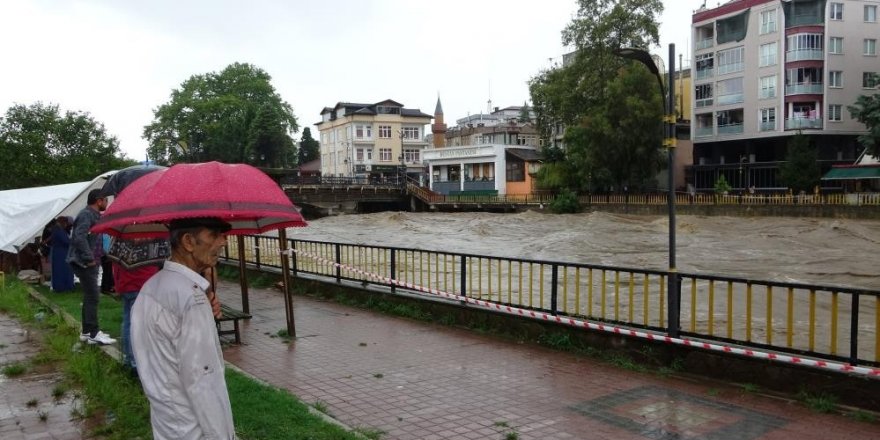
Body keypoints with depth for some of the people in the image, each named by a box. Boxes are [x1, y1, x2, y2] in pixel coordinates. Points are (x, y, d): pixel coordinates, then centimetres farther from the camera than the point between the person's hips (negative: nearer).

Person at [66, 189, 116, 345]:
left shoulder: (93, 215, 15)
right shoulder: (86, 215, -16)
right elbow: (80, 237, -28)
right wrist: (89, 258, -24)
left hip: (88, 262, 10)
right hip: (84, 262, -10)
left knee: (89, 297, 15)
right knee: (92, 297, -9)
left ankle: (87, 331, 23)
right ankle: (93, 333, -6)